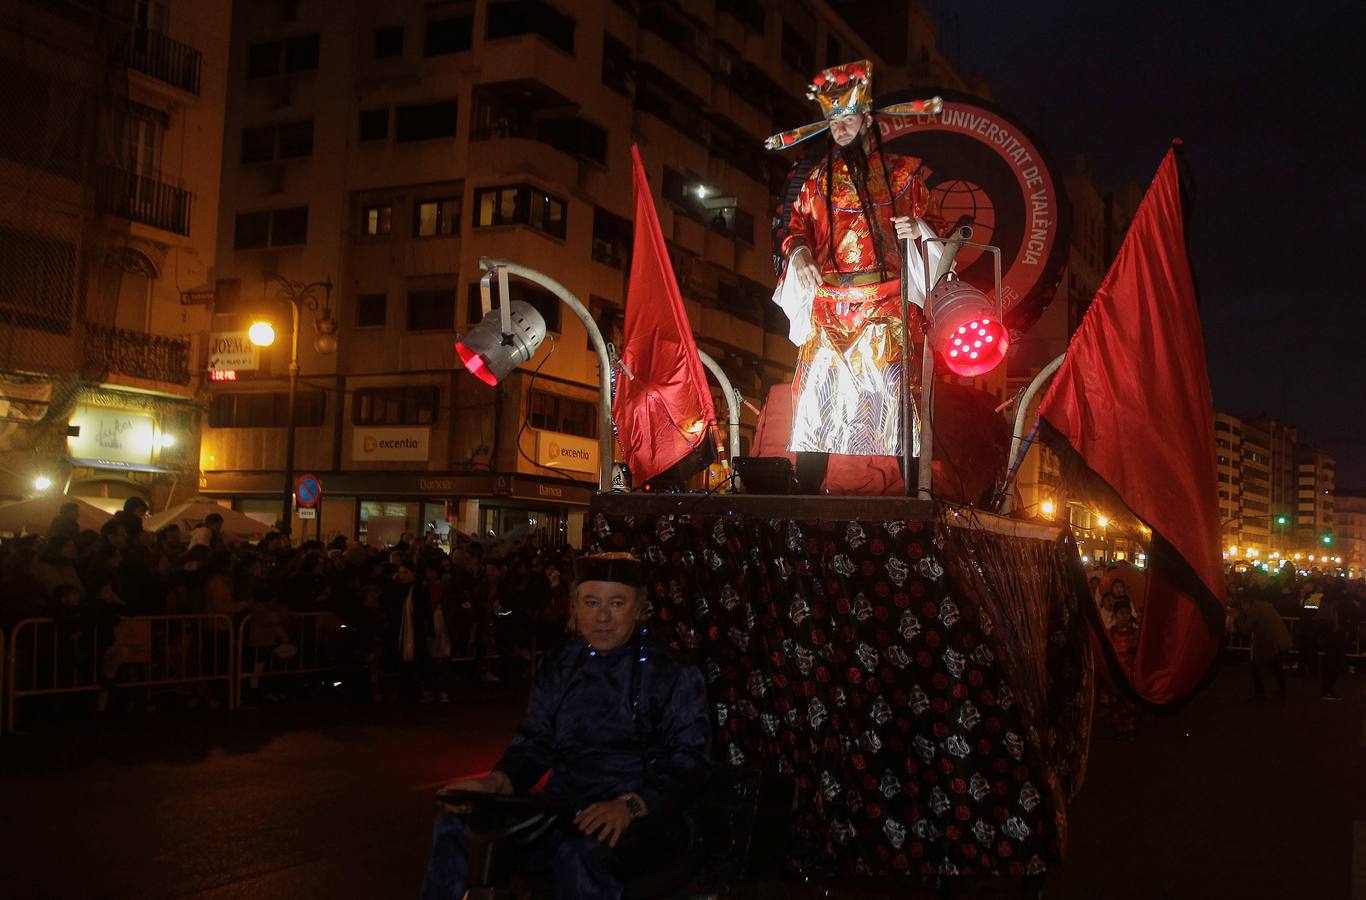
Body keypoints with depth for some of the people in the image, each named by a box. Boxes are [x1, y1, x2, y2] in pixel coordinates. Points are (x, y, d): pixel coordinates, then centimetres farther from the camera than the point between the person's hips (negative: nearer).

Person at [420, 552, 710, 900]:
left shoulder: (673, 672, -1)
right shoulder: (560, 668, 14)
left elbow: (688, 760, -8)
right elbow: (535, 743, 13)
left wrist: (629, 806, -25)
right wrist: (495, 783, -8)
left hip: (643, 820, -5)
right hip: (563, 812, 5)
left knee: (582, 854, -38)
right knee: (455, 826, -15)